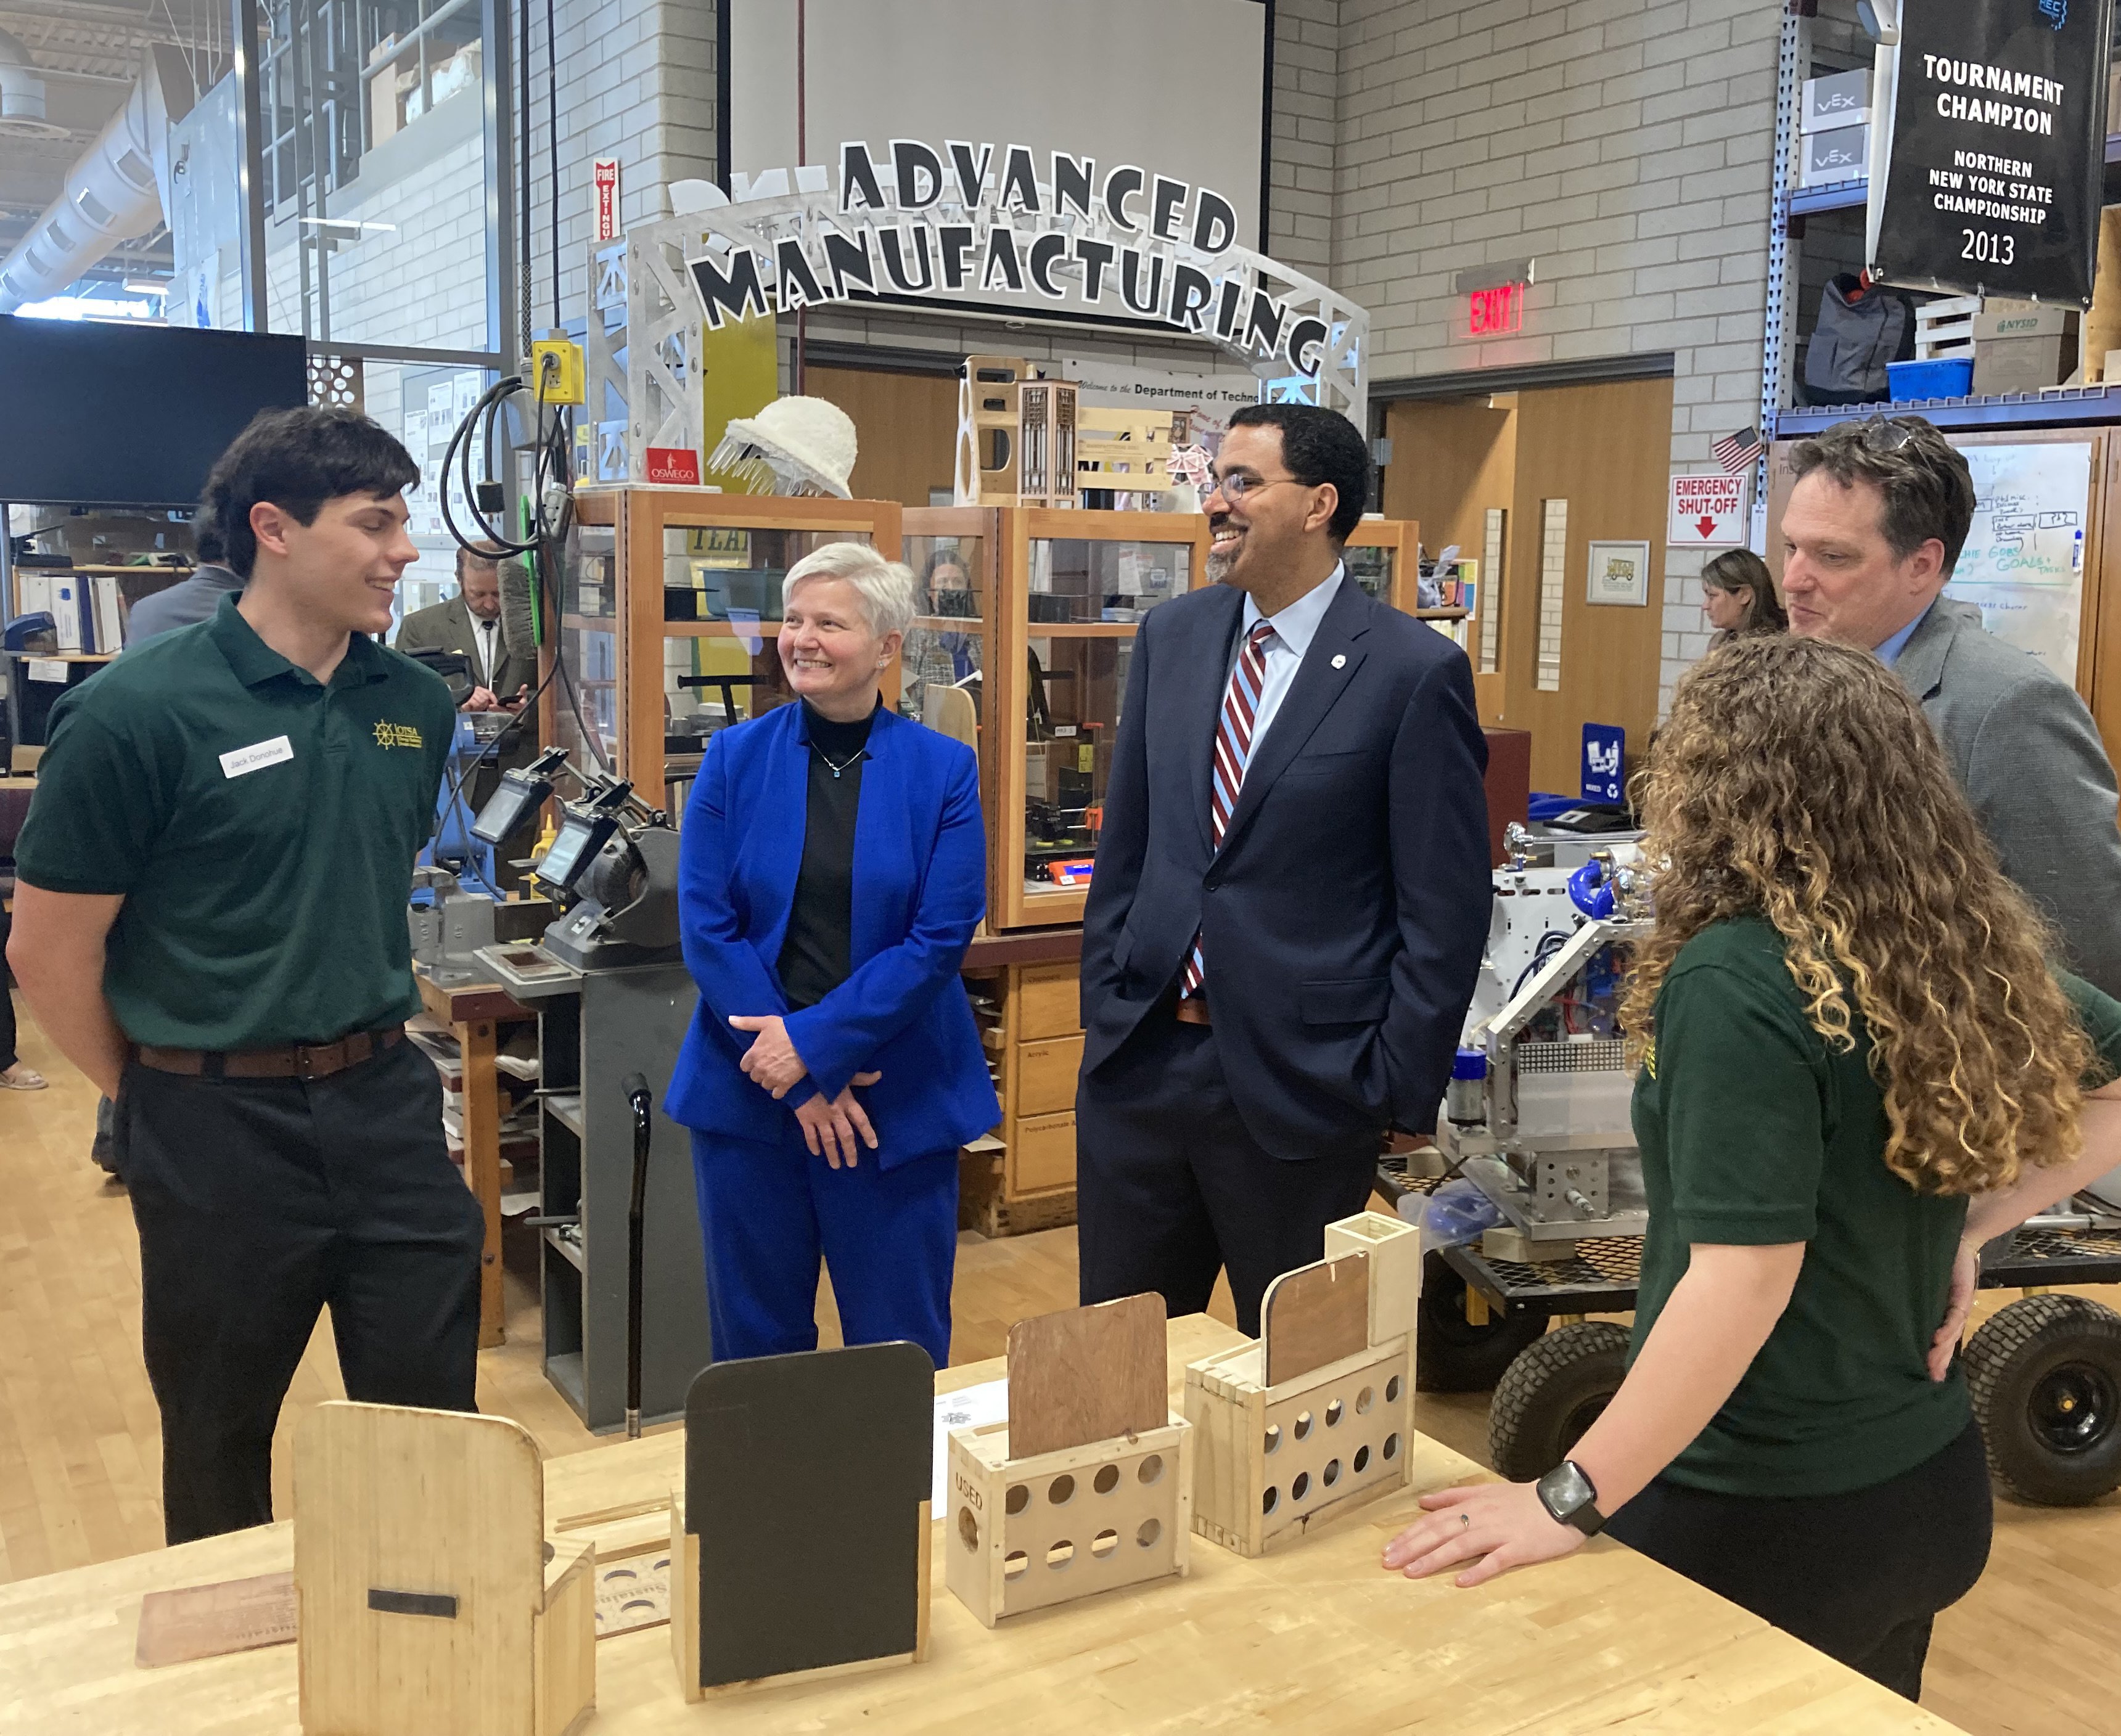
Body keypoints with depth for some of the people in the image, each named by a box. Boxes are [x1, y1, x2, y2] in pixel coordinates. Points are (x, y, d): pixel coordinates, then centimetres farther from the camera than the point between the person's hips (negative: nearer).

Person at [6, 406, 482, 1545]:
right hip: (218, 1131, -4)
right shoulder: (136, 712, -14)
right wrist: (153, 1106, 1)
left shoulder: (415, 704, 2)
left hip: (385, 1104, 4)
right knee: (220, 1451, 17)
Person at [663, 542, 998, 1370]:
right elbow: (705, 926, -5)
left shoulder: (943, 769, -2)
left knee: (901, 1350, 9)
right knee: (755, 1342, 13)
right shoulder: (734, 758, 1)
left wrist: (816, 1042, -16)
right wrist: (799, 1082, -11)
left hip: (895, 1100, -1)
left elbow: (941, 938, -9)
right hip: (748, 1090, 1)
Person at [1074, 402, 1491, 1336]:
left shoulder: (1415, 671, -10)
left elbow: (1445, 908, -8)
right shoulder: (1171, 636, 6)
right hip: (1138, 1063, 5)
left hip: (1299, 1084, -4)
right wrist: (1103, 1008, 8)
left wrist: (1395, 1093, -9)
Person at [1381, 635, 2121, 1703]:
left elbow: (1745, 1277, -28)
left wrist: (1572, 1499, -23)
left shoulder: (1738, 983, -24)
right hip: (1934, 1491, 7)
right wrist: (1967, 1224, 3)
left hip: (1771, 1528, -7)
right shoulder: (1968, 951, -2)